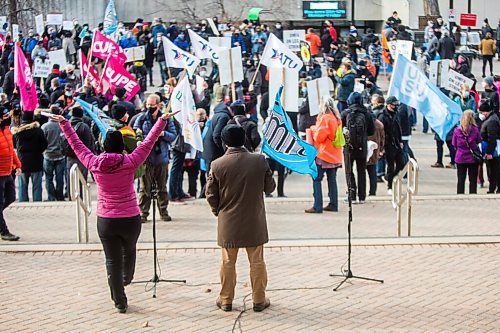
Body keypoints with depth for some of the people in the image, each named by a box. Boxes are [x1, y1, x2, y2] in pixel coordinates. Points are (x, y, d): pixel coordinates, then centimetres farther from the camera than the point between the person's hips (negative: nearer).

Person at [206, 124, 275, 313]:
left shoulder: (217, 165, -10)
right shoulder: (259, 161, -9)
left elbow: (210, 194, -4)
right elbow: (270, 187, 0)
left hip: (228, 224, 0)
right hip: (254, 223, 0)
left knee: (228, 262, 12)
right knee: (257, 262, 11)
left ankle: (226, 300, 20)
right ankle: (259, 300, 18)